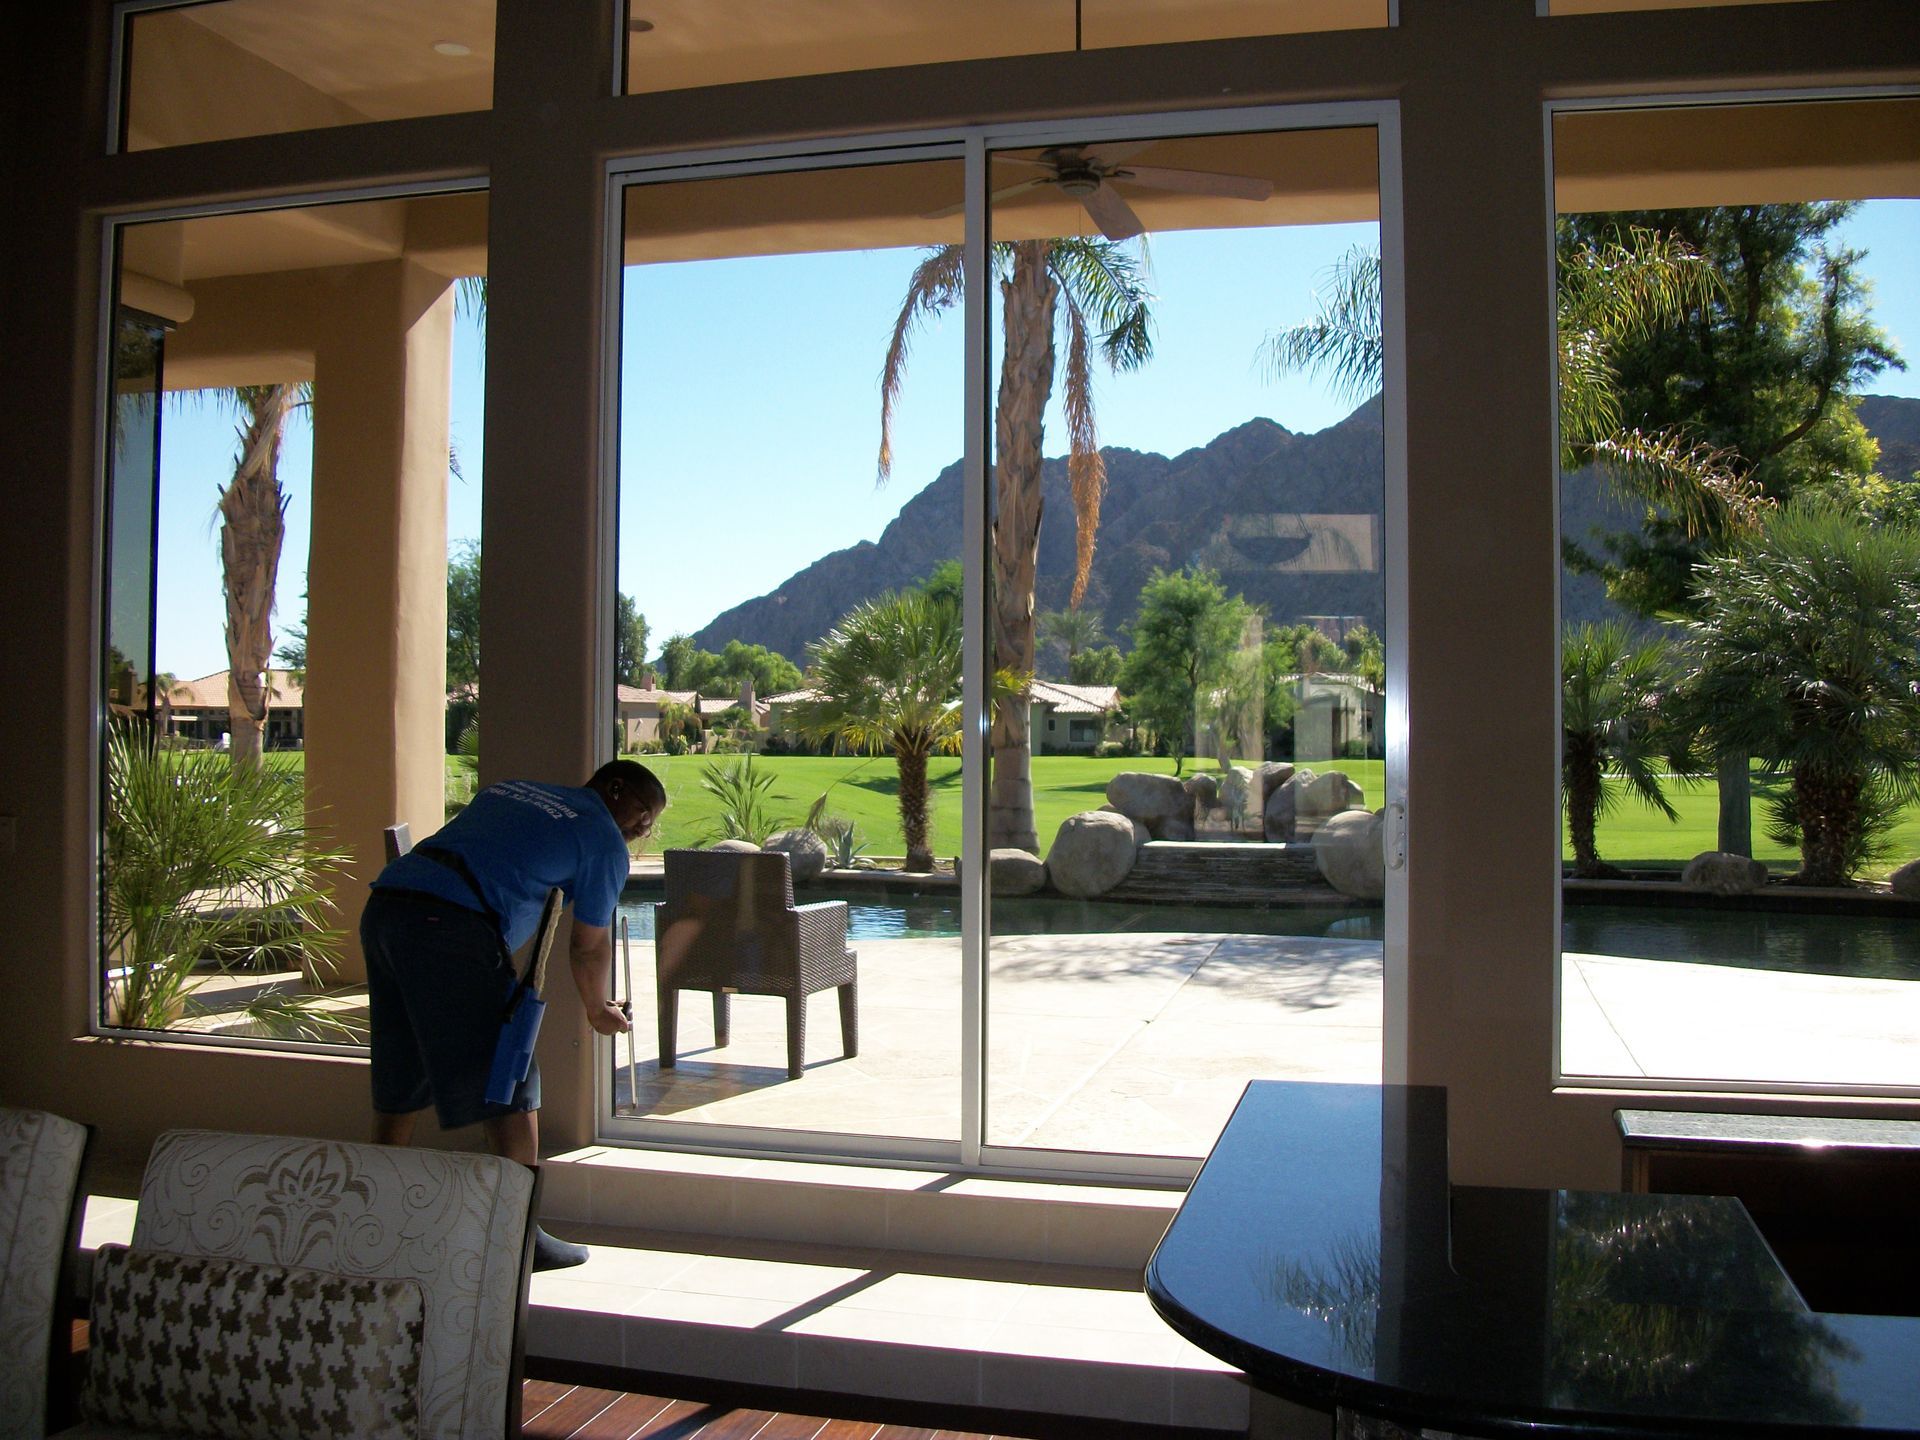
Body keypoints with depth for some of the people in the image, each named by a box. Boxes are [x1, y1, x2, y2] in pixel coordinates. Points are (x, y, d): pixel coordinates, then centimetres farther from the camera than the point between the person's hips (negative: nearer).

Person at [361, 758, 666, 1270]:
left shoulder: (509, 789, 27)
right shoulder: (604, 841, 7)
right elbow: (589, 948, 14)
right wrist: (599, 1010, 32)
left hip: (383, 905, 8)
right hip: (450, 926, -8)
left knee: (398, 1083, 18)